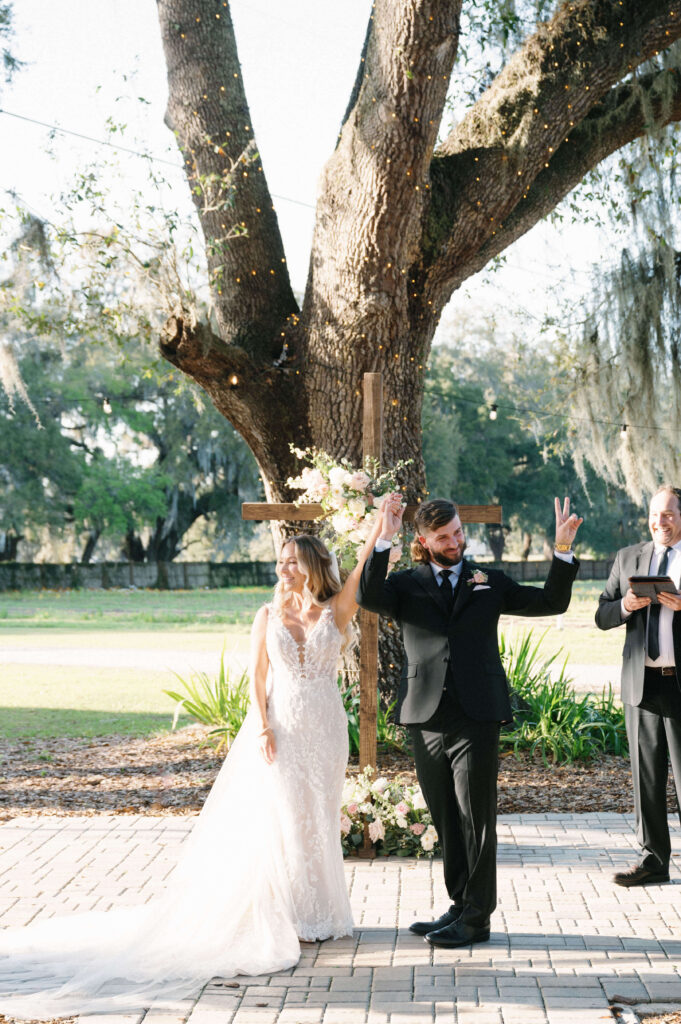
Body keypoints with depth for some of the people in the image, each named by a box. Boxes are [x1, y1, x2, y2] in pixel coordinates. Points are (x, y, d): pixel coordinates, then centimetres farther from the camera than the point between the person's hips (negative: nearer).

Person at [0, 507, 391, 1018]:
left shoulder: (336, 610, 0)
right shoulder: (268, 617, 3)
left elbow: (368, 560, -9)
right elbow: (258, 678, 1)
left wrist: (386, 512, -14)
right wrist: (263, 726, -10)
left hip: (324, 730, 0)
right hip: (280, 728, 0)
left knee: (318, 820, 9)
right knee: (279, 821, -2)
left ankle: (315, 914, 22)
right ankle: (280, 922, 7)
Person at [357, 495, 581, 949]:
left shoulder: (489, 582, 12)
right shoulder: (407, 585, 10)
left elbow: (552, 602, 9)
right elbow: (369, 598, -11)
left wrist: (563, 550, -4)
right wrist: (383, 541, -19)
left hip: (476, 718, -1)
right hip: (426, 720, 1)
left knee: (476, 819, -1)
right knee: (446, 821, 9)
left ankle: (477, 917, 6)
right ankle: (460, 906, 20)